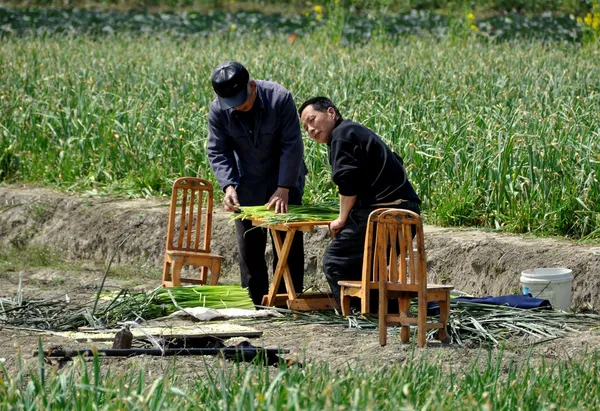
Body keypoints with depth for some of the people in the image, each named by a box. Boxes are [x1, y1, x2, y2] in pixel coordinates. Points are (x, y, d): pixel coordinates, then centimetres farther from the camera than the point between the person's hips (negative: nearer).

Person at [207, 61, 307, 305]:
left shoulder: (279, 99, -22)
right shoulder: (219, 110, -14)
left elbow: (292, 145, -20)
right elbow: (217, 152, -7)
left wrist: (283, 189, -24)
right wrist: (228, 186, -23)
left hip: (284, 182, -2)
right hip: (248, 185, 2)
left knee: (288, 243, 0)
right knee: (249, 246, 2)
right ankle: (255, 302, 9)